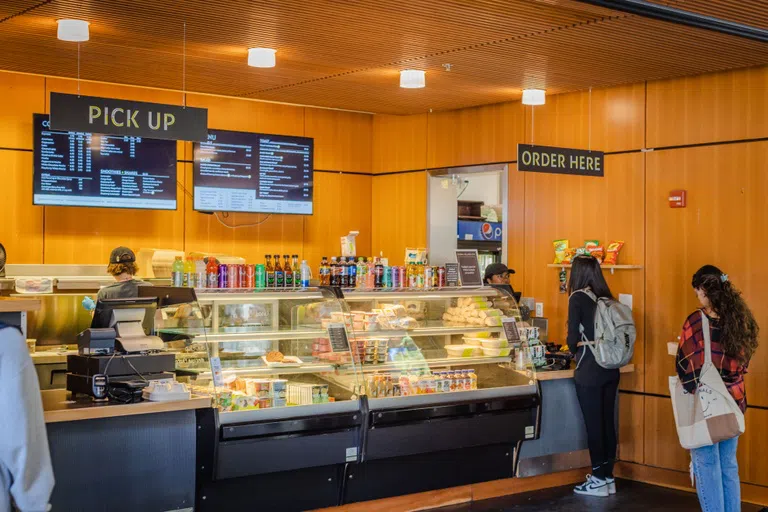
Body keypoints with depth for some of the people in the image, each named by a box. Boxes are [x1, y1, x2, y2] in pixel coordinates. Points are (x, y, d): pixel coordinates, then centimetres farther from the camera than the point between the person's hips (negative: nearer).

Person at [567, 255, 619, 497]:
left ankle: (598, 481, 7)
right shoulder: (606, 297, 8)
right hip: (610, 368, 6)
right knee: (608, 423, 12)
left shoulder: (578, 298, -10)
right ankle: (608, 477, 20)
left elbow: (573, 337, -10)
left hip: (590, 371, -6)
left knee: (593, 425, 1)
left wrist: (575, 350, 11)